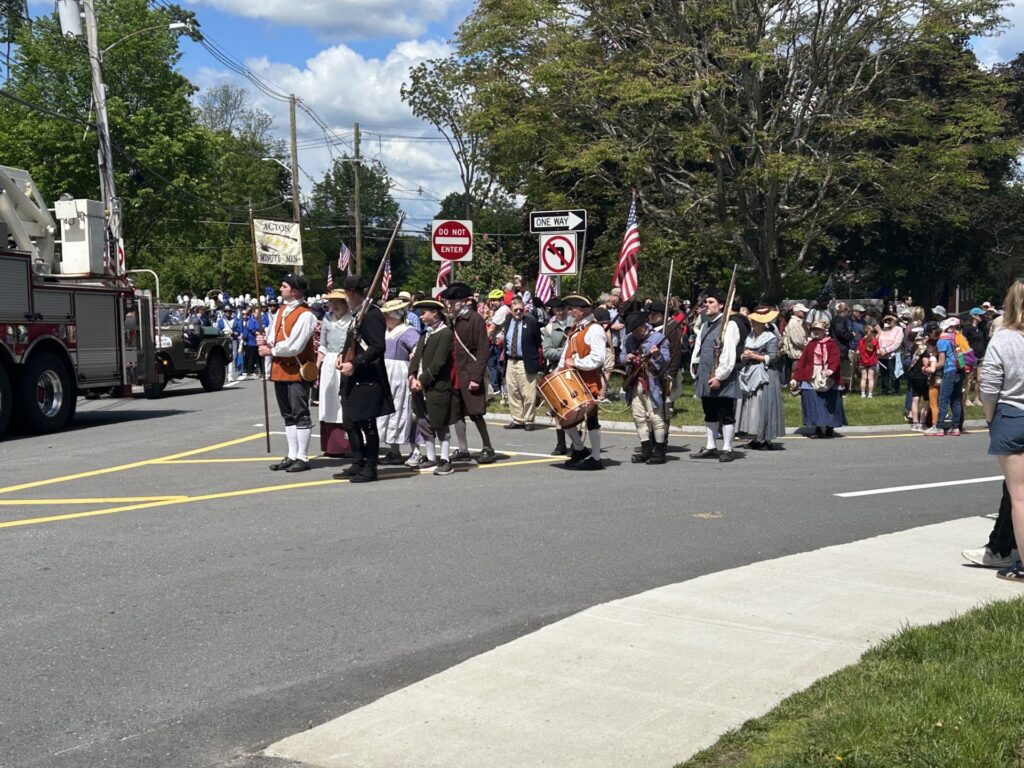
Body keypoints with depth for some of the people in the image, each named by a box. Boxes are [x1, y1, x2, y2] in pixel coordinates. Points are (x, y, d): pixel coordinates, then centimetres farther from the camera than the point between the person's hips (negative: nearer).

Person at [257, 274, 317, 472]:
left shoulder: (305, 315, -14)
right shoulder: (280, 312, 13)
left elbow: (294, 346, -20)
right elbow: (273, 335, 14)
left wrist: (271, 351, -11)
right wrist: (265, 341, -9)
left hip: (298, 370, -9)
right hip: (280, 369, 9)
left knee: (301, 414, -3)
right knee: (288, 415, 13)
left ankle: (302, 458, 1)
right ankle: (292, 456, 21)